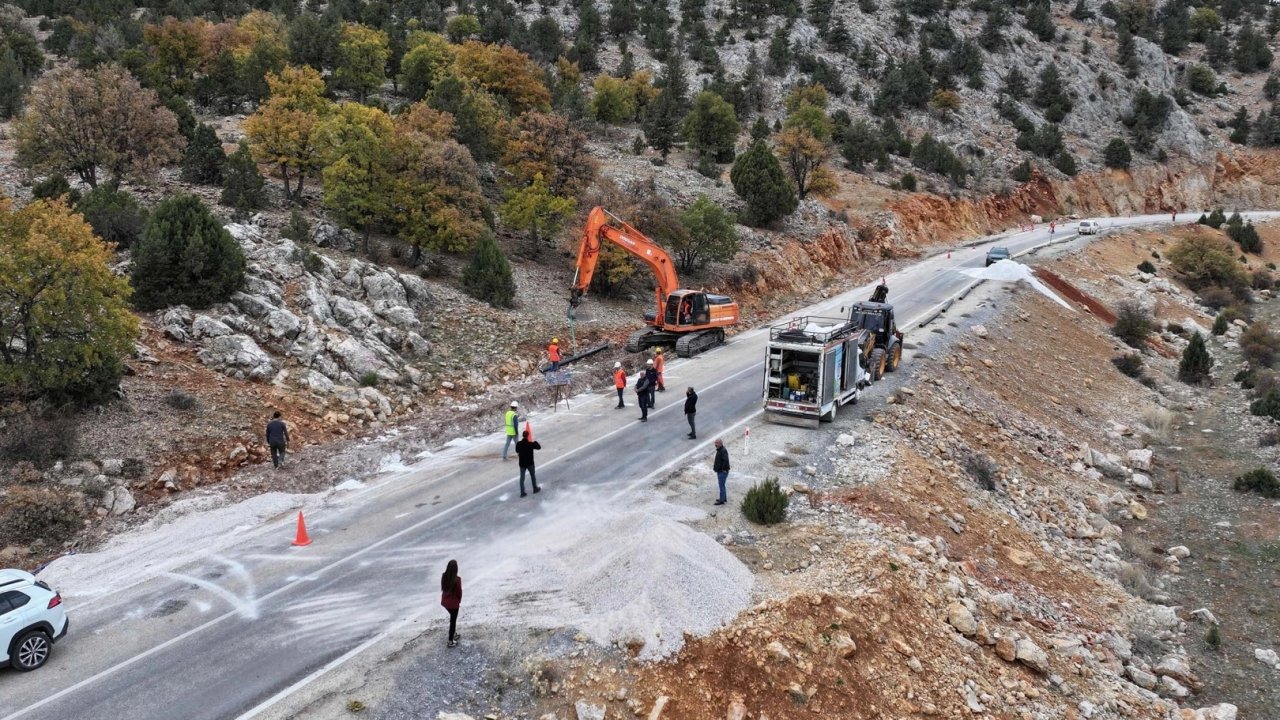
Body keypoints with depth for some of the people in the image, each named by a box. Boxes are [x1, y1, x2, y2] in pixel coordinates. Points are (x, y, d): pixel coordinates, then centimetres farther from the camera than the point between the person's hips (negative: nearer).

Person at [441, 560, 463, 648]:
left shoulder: (444, 576, -8)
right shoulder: (457, 579, -25)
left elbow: (443, 588, 3)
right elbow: (459, 591, -14)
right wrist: (459, 600, 5)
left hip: (445, 601, 6)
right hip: (453, 602, -6)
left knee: (452, 617, 28)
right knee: (453, 620, 9)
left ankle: (454, 634, 43)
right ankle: (450, 641, 17)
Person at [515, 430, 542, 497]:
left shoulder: (518, 444, -11)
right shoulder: (531, 444, -18)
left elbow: (517, 451, 7)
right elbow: (539, 447, -2)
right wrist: (535, 442, 14)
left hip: (522, 463, 2)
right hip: (530, 463, -2)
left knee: (522, 478, 9)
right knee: (533, 476, 19)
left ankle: (522, 492, 7)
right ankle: (535, 489, 33)